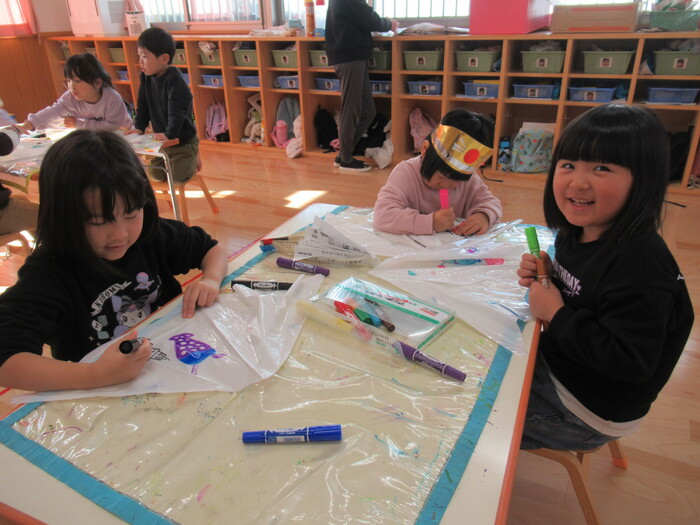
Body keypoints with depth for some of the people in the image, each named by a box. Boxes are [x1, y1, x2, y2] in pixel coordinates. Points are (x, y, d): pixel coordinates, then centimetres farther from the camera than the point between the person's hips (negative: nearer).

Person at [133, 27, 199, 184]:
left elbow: (176, 110, -28)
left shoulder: (174, 78, -24)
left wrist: (170, 133, -28)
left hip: (182, 140, -7)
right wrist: (139, 128, -1)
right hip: (162, 140, 8)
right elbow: (143, 105, 7)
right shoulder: (146, 76, -1)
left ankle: (194, 155, 21)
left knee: (178, 177, -10)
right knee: (155, 175, 10)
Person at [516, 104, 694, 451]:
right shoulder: (575, 233, -5)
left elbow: (631, 362, -32)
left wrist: (556, 315, -27)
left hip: (589, 411, -8)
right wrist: (544, 278, -8)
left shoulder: (641, 263, -30)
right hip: (554, 361, 8)